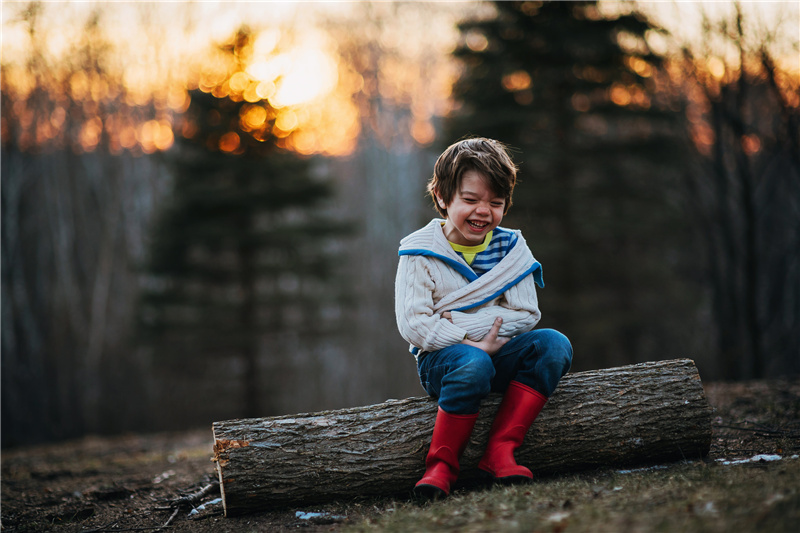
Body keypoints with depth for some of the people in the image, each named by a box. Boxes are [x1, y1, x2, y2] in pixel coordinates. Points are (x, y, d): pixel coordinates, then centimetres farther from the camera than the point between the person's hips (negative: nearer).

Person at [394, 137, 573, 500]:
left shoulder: (510, 247, 5)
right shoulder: (420, 253, -5)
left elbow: (524, 315, -3)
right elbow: (413, 324, -13)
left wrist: (460, 324, -14)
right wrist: (474, 344, -21)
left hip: (496, 352, 4)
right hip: (440, 358, -4)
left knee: (554, 344, -23)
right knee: (471, 365, -38)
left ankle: (499, 451, -27)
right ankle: (441, 466, -24)